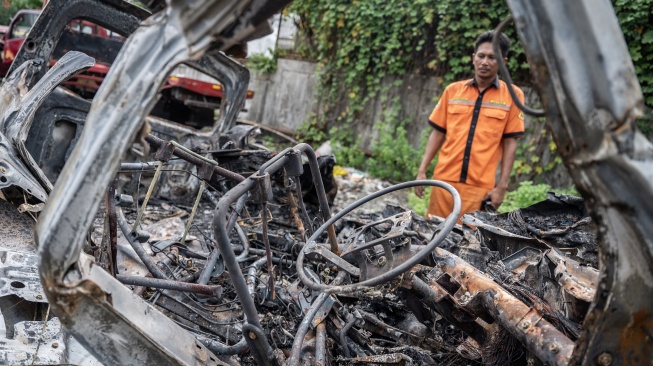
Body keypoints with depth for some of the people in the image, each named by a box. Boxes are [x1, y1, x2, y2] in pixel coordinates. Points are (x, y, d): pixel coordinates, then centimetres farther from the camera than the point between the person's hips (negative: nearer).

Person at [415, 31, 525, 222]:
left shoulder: (512, 95, 2)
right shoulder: (453, 90, 8)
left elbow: (510, 142, 1)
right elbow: (438, 133, 10)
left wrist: (502, 186, -4)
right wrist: (422, 170, 4)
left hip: (480, 185, -2)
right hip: (444, 178, 2)